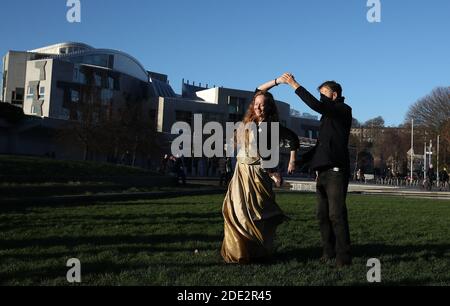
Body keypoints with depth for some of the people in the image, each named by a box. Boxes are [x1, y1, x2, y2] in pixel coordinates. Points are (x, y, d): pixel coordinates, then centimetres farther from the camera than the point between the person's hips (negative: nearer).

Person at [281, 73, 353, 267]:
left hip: (336, 171, -9)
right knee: (323, 214, 6)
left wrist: (294, 85, -17)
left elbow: (316, 105, -21)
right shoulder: (328, 115, 23)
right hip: (323, 171, 9)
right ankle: (329, 251, 13)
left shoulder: (343, 110, -3)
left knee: (336, 214, -12)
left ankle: (343, 256, -8)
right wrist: (300, 159, 21)